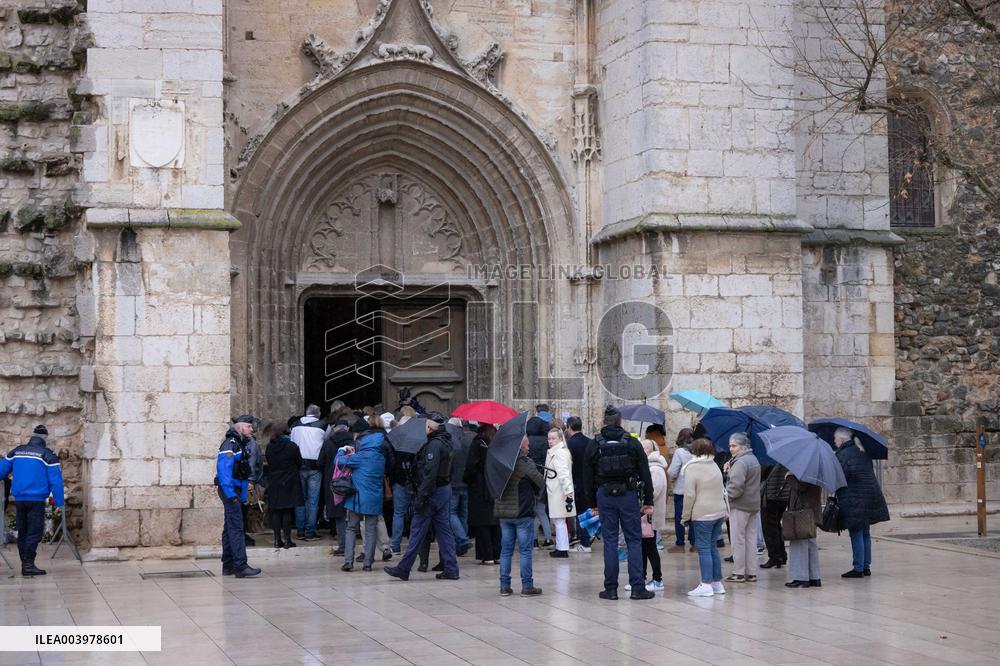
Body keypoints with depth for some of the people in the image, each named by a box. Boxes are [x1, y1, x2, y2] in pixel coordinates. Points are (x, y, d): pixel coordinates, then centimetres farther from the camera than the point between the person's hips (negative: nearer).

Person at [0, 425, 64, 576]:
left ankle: (24, 564, 15)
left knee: (22, 532, 12)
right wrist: (59, 502, -3)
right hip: (37, 500, -5)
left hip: (19, 499, 5)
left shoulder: (16, 452, 9)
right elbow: (56, 480, -7)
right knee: (34, 532, -5)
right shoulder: (47, 455, -4)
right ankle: (29, 565, -12)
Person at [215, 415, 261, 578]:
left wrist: (242, 494, 19)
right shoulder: (230, 444, -14)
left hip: (235, 491, 11)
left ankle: (228, 566, 18)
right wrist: (230, 493, -26)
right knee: (236, 528, -14)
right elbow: (223, 469, -22)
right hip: (230, 490, -11)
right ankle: (240, 566, -18)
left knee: (230, 528, 13)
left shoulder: (240, 444, 19)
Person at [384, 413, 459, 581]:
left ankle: (403, 568, 4)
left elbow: (430, 474, -23)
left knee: (417, 531, -2)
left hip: (433, 492, -9)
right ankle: (451, 569, 10)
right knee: (444, 530, 11)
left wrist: (421, 497, -21)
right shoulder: (444, 442, 12)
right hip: (445, 490, 9)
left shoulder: (434, 445, -18)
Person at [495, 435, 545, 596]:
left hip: (503, 512, 6)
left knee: (506, 550, 10)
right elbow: (541, 484, -5)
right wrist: (531, 488, 13)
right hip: (523, 512, -6)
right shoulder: (526, 463, -11)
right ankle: (527, 586, 2)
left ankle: (504, 586, 11)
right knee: (525, 550, 1)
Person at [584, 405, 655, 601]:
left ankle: (611, 588, 5)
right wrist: (648, 501, 5)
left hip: (604, 495, 1)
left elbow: (589, 477, 7)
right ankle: (637, 588, -1)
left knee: (609, 541, 5)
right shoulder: (632, 443, 0)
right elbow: (645, 473, 0)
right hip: (628, 495, -1)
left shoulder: (594, 445, 3)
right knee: (634, 540, 3)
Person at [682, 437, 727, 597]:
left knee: (704, 549, -4)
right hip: (719, 512, 7)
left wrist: (686, 516, -4)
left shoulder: (692, 468, -10)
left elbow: (689, 495, -13)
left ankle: (706, 584, -6)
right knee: (713, 547, 14)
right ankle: (717, 583, 17)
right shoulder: (715, 466, 14)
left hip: (702, 515, -7)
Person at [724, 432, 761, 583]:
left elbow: (736, 487, -24)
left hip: (740, 506, -9)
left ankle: (739, 573, 2)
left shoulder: (740, 462, -18)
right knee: (751, 539, 12)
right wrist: (730, 471, 3)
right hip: (754, 504, 10)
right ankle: (751, 573, 15)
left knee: (738, 539, -2)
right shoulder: (753, 459, 14)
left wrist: (725, 494, -9)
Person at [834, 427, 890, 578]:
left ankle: (858, 568, -2)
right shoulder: (863, 452, 11)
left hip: (854, 499, -8)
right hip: (871, 493, 8)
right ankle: (866, 566, 19)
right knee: (865, 533, 14)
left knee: (856, 534, -4)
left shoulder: (842, 455, -14)